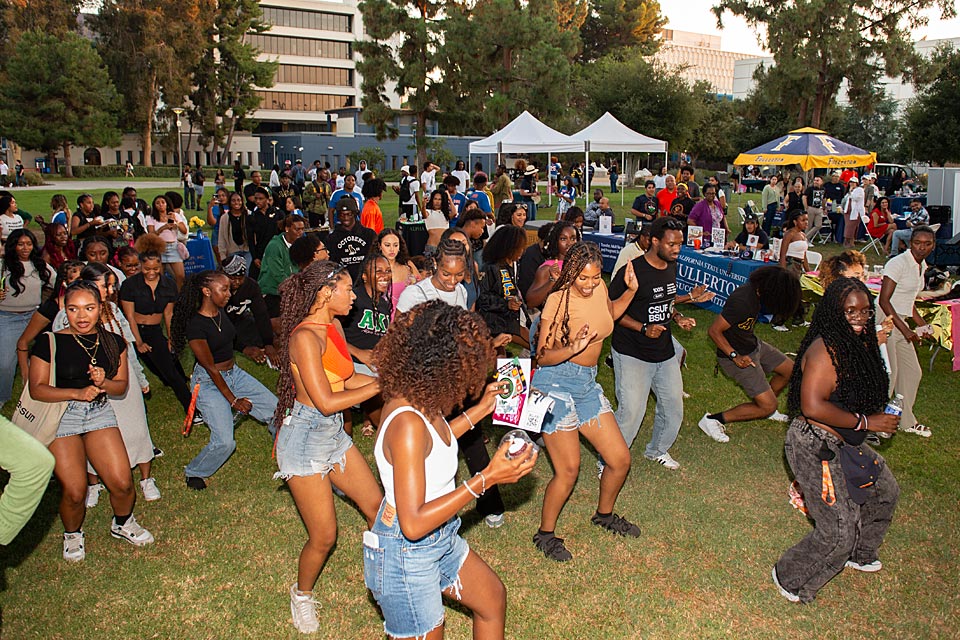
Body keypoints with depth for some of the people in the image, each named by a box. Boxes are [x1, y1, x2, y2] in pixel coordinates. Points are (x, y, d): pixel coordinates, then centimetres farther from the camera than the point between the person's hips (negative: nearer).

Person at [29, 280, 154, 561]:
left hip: (101, 412, 3)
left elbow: (121, 386, 9)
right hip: (61, 415, -3)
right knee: (74, 491, -11)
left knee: (122, 482, -8)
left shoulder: (113, 342, 5)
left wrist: (103, 382, -13)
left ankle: (122, 523, 24)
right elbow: (37, 389, -7)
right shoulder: (49, 343, -7)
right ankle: (72, 534, 22)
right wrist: (78, 393, -20)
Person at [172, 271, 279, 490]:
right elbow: (210, 368, -19)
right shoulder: (195, 325, -22)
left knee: (277, 411, 2)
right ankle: (194, 473, 17)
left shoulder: (220, 312, -1)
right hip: (209, 382, -7)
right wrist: (233, 400, -15)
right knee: (224, 442, -12)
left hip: (234, 373, 8)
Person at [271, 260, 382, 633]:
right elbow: (326, 402, -26)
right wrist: (380, 385, -20)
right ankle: (302, 594, 30)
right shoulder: (305, 337, -23)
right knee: (324, 536, 1)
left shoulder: (333, 326, 5)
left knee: (376, 505, 14)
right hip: (305, 438, -9)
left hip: (334, 434, 9)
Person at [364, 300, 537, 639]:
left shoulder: (419, 401, -6)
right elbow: (413, 524, -32)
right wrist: (486, 478, -31)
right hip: (405, 554, -9)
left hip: (440, 541, 10)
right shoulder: (407, 423, -32)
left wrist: (480, 410, 17)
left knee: (492, 598, 26)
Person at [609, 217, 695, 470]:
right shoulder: (632, 271, -19)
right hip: (632, 354, -7)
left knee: (674, 406, 14)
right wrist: (643, 328, -22)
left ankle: (658, 450, 40)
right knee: (631, 411, -10)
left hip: (665, 352, 8)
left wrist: (678, 317, 3)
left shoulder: (671, 267, 6)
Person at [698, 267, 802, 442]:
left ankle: (766, 409, 39)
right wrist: (735, 356, -27)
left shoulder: (755, 291, -6)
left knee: (790, 369, 21)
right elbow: (713, 330, -28)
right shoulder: (742, 301, -33)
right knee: (768, 406, -7)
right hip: (737, 356, -9)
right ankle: (713, 420, 0)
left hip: (754, 344, 9)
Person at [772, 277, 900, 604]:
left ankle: (858, 554, 51)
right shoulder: (825, 350, -25)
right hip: (817, 448, -10)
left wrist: (880, 416, 5)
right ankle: (791, 580, 19)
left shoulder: (859, 344, 5)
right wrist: (865, 422, -24)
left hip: (846, 443, 10)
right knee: (839, 530, -5)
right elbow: (812, 406, -32)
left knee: (884, 491, 28)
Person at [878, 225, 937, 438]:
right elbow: (884, 301, -21)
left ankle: (907, 420, 30)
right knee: (888, 373, -7)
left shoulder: (921, 266, 11)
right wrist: (905, 330, -21)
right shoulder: (898, 263, -17)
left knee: (912, 371, 15)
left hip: (900, 322, 9)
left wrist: (922, 324, 13)